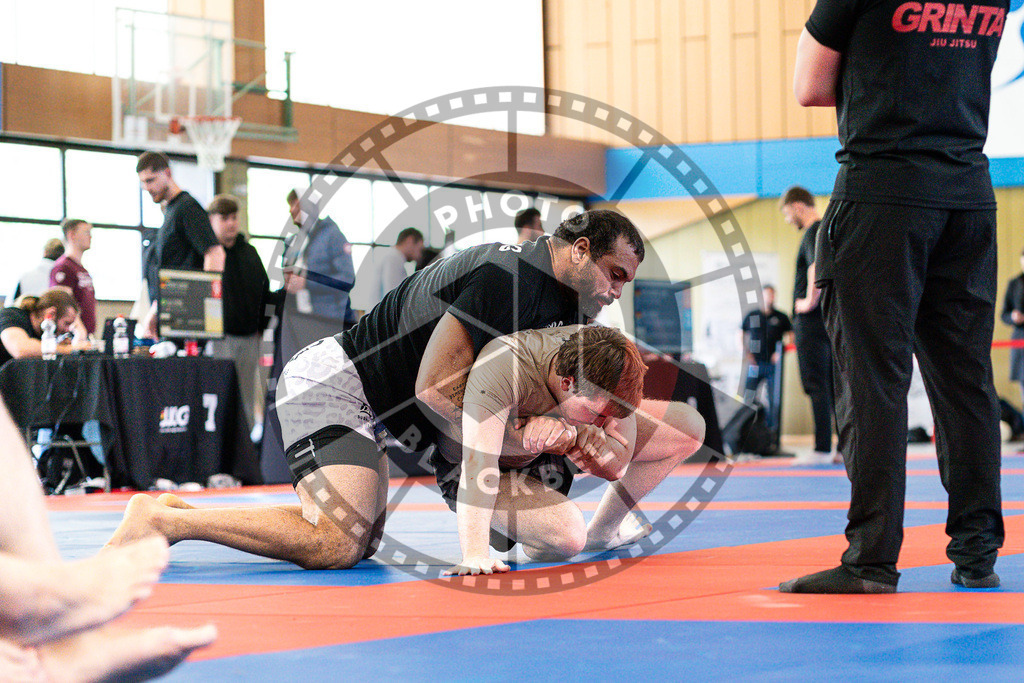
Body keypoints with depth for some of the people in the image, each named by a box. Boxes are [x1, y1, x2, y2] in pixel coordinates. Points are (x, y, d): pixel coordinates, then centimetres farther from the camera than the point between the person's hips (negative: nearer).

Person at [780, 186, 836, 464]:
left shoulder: (814, 232, -11)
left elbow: (817, 266, -28)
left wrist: (809, 301, -16)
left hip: (813, 319, -9)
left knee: (817, 387, -8)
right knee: (836, 385, 10)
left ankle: (822, 448, -9)